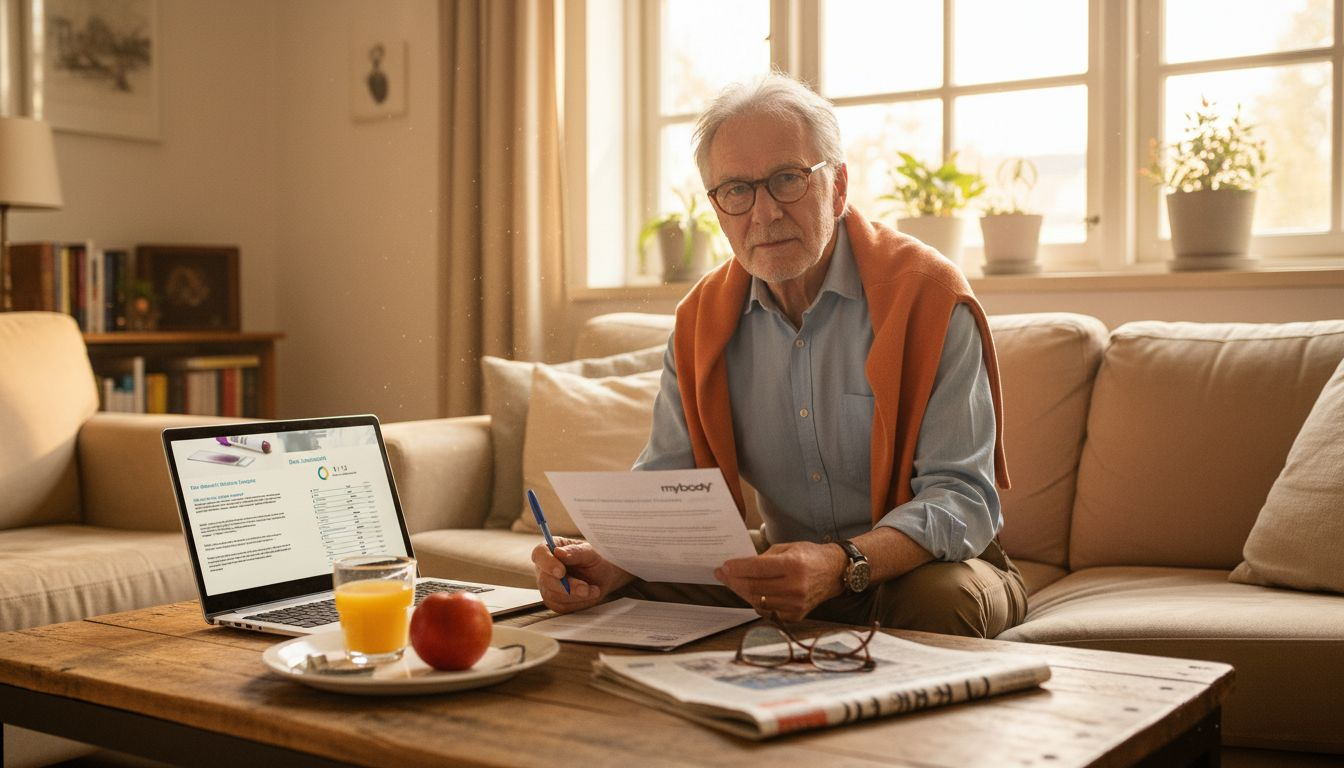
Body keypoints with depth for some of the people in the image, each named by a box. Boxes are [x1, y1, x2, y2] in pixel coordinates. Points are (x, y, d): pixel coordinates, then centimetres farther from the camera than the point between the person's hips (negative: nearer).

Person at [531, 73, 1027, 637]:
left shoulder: (929, 294, -15)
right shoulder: (701, 320, 1)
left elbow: (962, 497, -21)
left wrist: (841, 566, -40)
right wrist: (608, 563, -24)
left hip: (925, 566, -3)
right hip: (790, 568, 3)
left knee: (937, 597, -36)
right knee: (636, 594, -19)